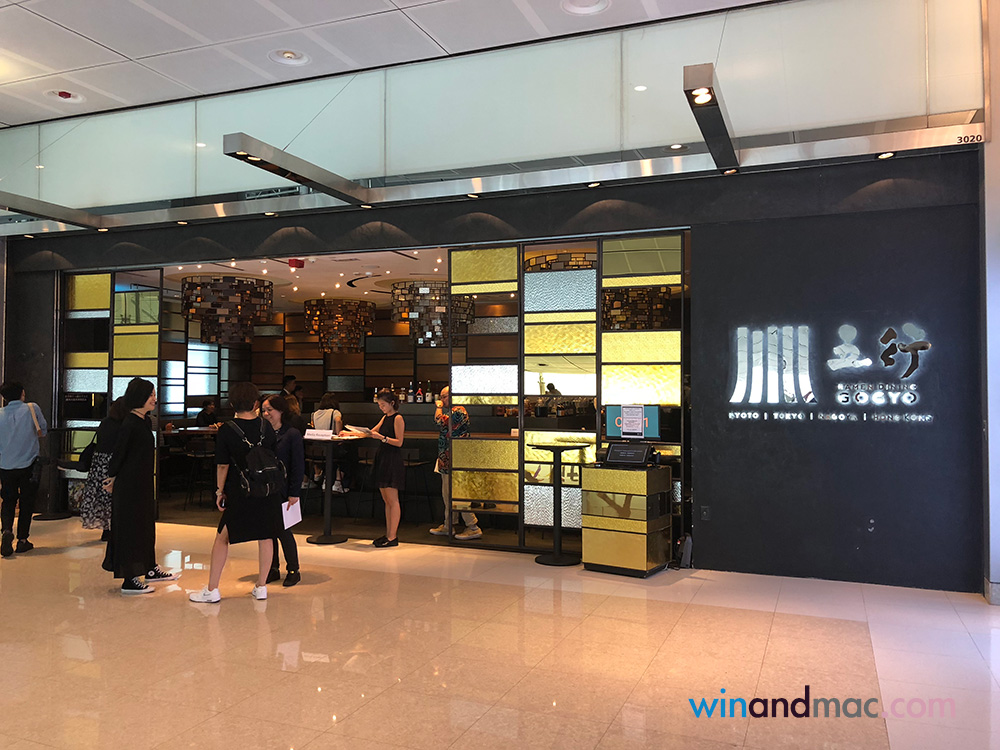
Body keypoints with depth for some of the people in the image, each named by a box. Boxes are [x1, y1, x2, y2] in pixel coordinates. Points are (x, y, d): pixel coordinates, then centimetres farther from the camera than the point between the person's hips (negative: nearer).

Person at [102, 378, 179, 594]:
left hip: (143, 483, 9)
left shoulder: (145, 422, 10)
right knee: (131, 528, -2)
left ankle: (150, 569, 30)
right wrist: (113, 478, -5)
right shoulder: (130, 424, -19)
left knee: (146, 525, 17)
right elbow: (118, 453, -16)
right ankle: (129, 580, 6)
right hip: (130, 485, -9)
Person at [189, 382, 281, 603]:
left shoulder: (226, 430, -10)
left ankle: (212, 590, 13)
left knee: (222, 538, 9)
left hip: (240, 493, -3)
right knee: (265, 537, 11)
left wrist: (220, 491, 4)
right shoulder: (266, 427, 0)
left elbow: (222, 466, -8)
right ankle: (261, 587, 18)